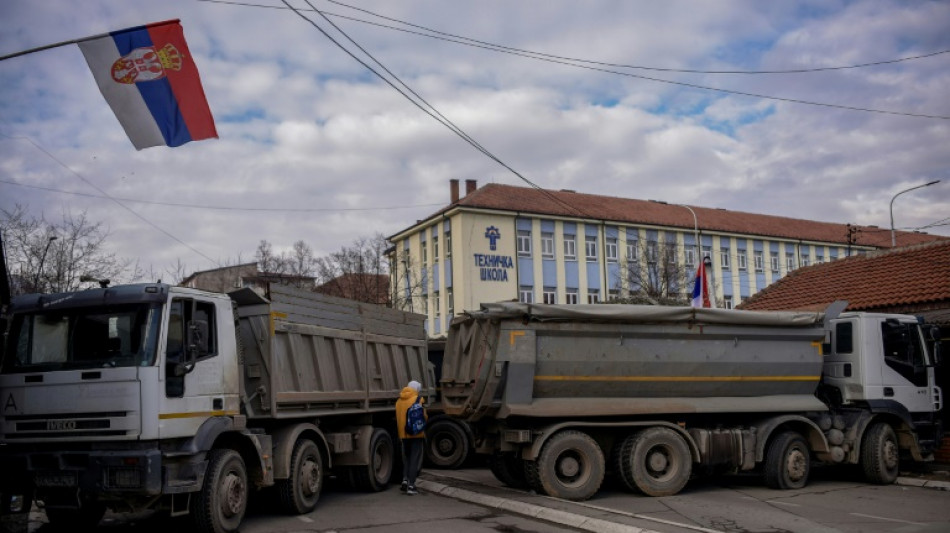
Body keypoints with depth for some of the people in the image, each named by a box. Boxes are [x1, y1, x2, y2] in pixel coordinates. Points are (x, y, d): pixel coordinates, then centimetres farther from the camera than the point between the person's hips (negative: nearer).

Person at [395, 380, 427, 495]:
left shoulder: (399, 401, 9)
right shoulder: (418, 399, -7)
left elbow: (397, 419, 12)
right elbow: (423, 417, -10)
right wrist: (426, 417, 11)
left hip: (403, 434, 5)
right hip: (417, 434, -5)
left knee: (406, 458, 19)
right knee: (415, 460, 1)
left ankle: (405, 479, 4)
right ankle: (411, 486, -3)